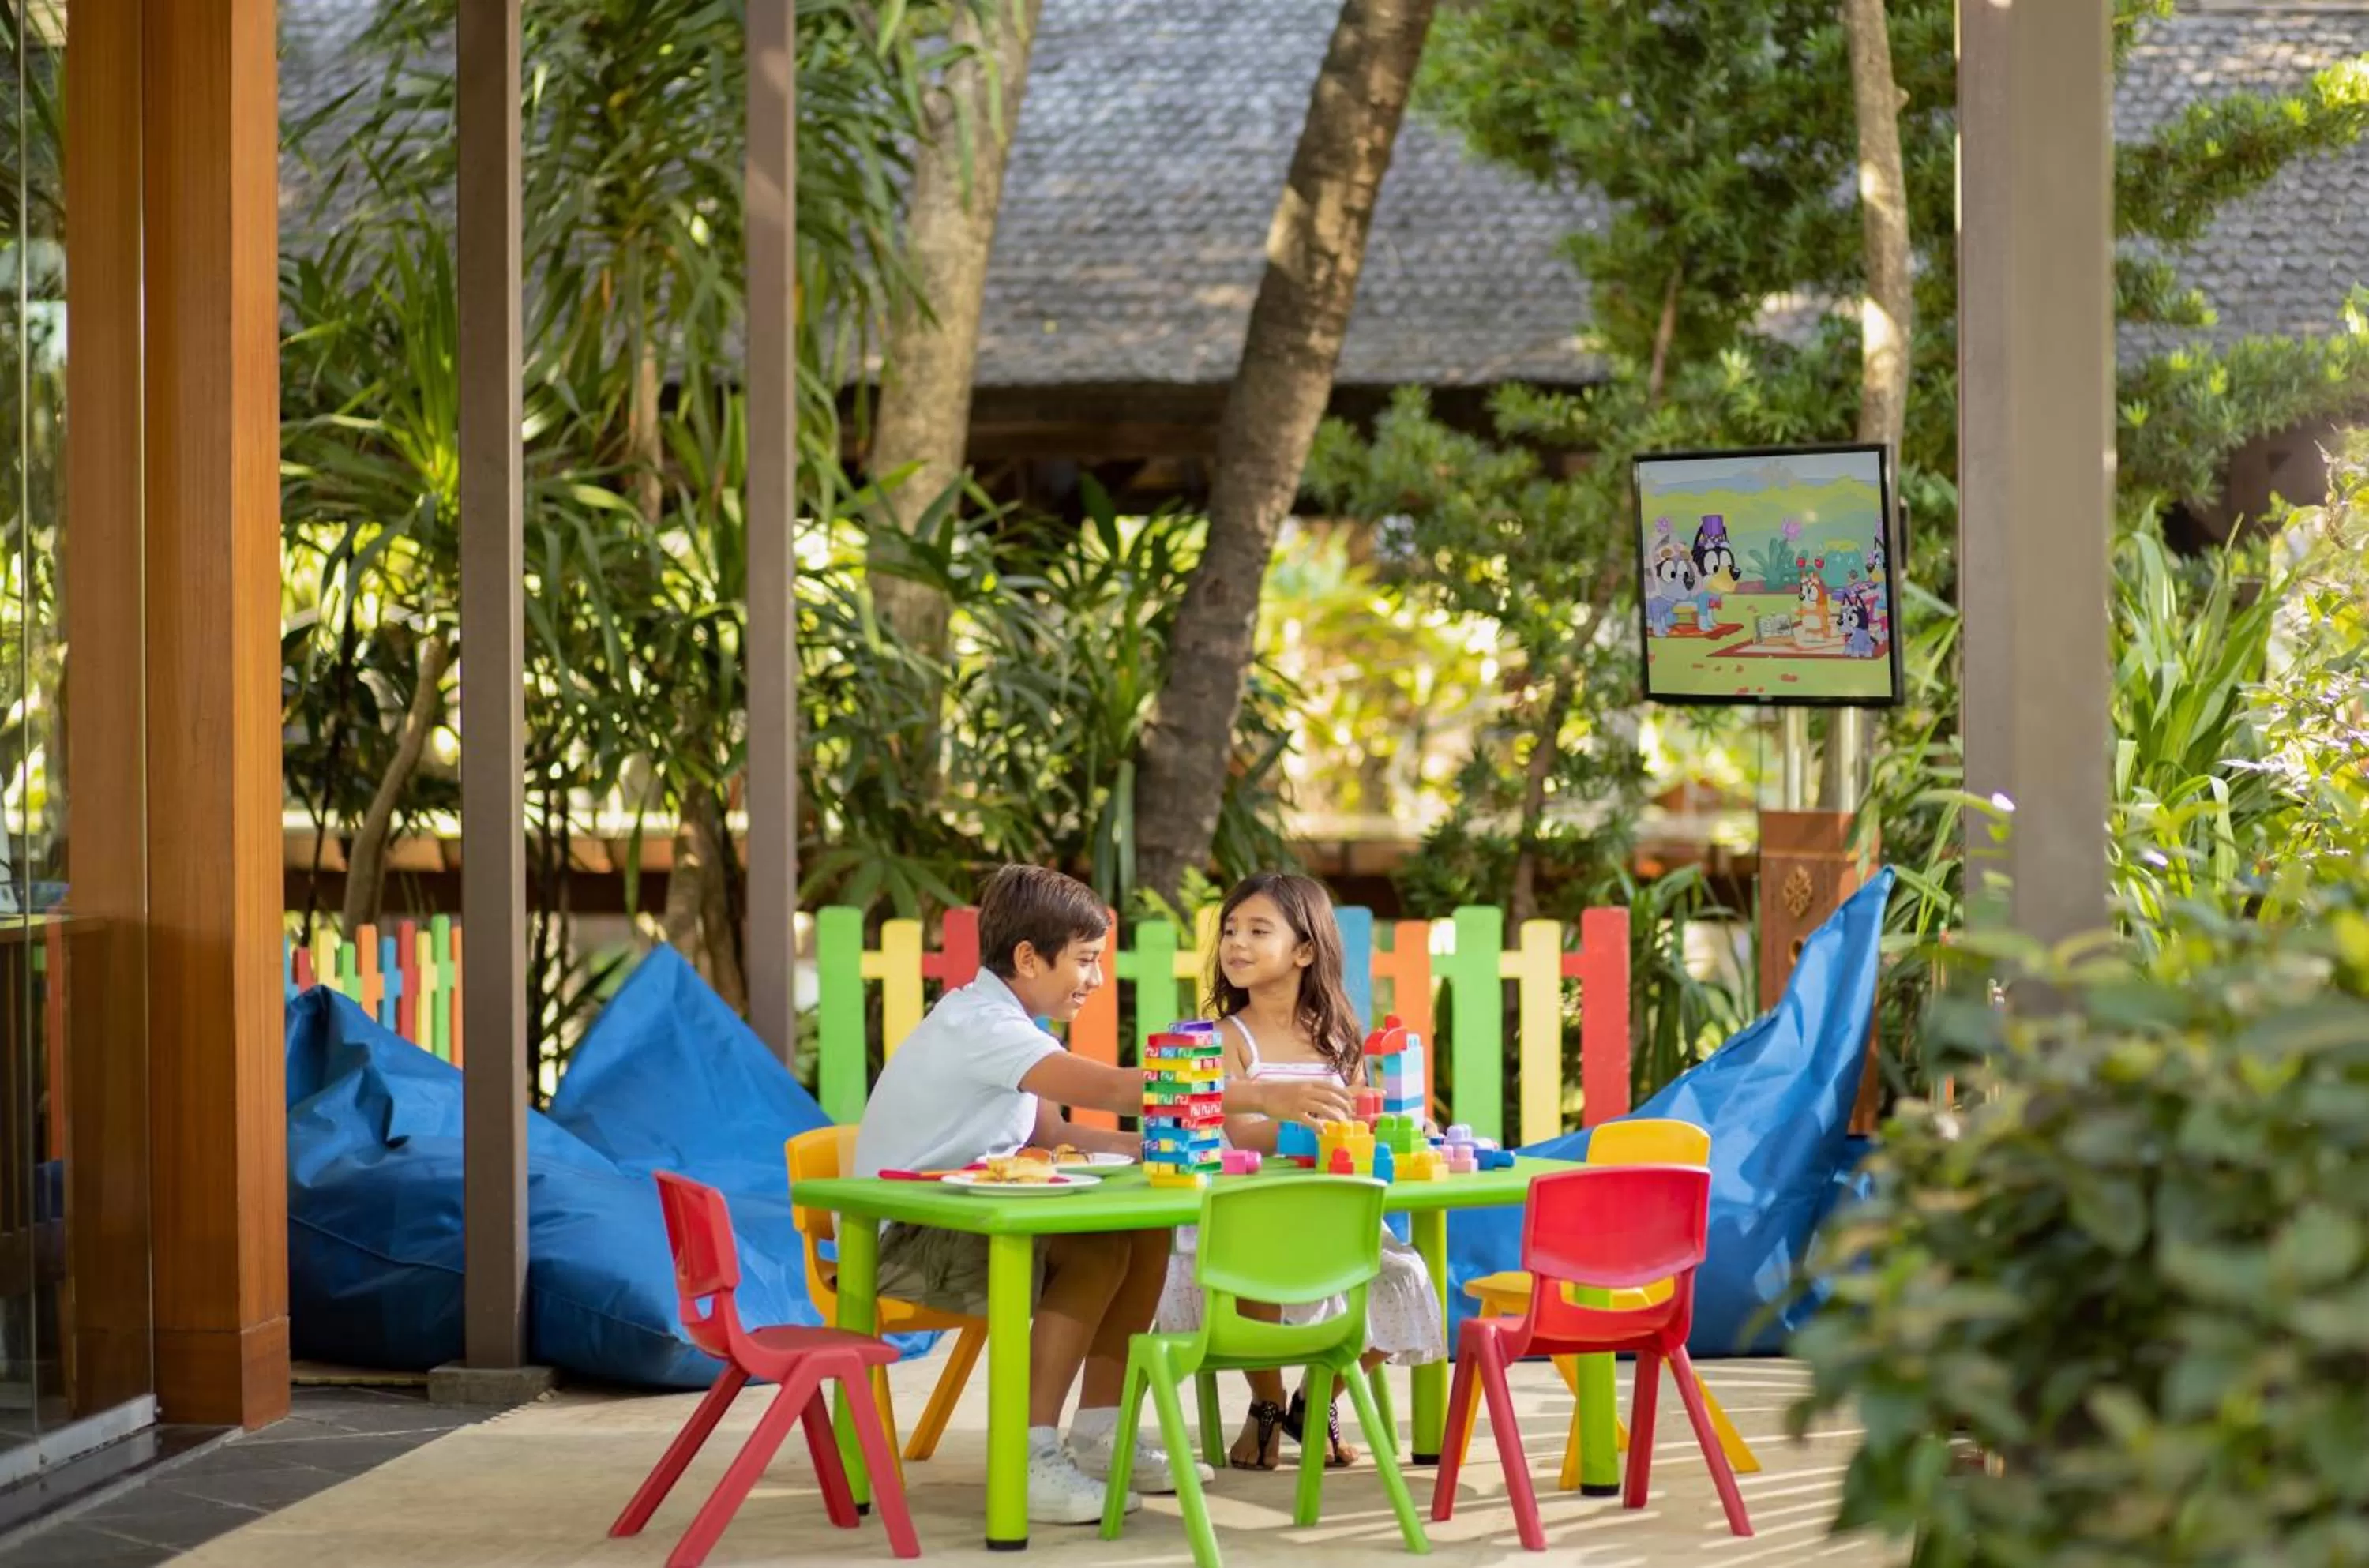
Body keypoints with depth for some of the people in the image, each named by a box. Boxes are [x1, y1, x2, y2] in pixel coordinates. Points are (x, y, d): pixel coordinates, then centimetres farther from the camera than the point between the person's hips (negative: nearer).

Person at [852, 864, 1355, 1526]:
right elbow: (1116, 1089, -33)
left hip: (963, 1219, 10)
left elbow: (1048, 1133, 10)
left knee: (1146, 1233, 2)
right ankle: (1030, 1462, -24)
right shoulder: (980, 1026, -23)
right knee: (1096, 1249, -27)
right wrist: (1261, 1097, -34)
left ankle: (1097, 1434, 8)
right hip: (900, 1240, -10)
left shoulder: (1001, 1021, 8)